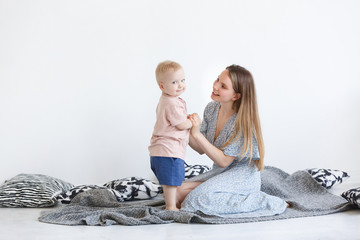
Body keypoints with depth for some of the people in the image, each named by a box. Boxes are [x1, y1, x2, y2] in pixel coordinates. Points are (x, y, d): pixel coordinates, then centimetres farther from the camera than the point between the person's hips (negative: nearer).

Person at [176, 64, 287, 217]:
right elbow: (202, 150, 4)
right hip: (220, 173, 7)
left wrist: (197, 134, -27)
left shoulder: (243, 122, -22)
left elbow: (223, 160, -22)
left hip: (243, 176, -7)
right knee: (179, 193, -10)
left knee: (202, 197, -29)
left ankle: (262, 202, -13)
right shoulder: (212, 109, -1)